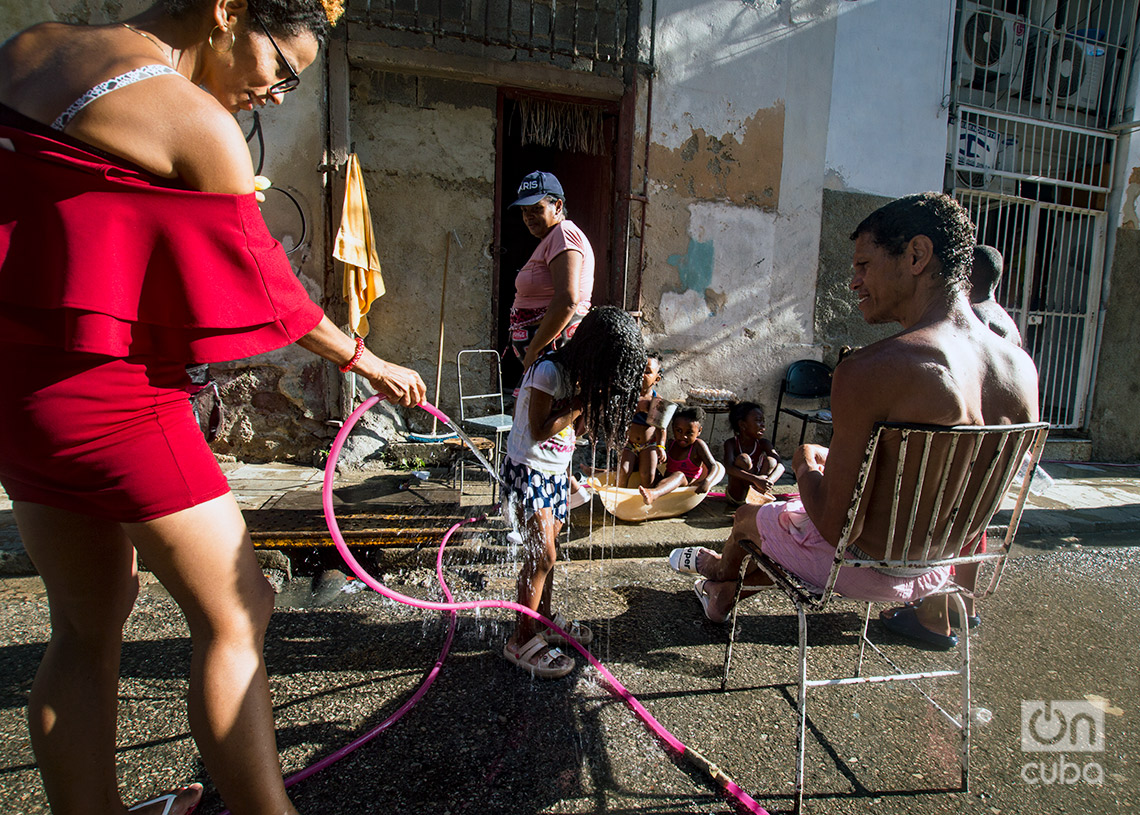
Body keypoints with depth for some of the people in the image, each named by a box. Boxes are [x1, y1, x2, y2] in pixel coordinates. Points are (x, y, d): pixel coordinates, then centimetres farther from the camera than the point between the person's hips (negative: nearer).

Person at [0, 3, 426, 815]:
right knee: (235, 612, 2)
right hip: (109, 391, -8)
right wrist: (368, 361, 5)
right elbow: (267, 286, -8)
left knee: (90, 622, 18)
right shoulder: (196, 122, -12)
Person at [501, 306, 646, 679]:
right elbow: (540, 430, -23)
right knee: (542, 554, -9)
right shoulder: (548, 371, -21)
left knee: (547, 550, 16)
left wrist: (593, 404, -7)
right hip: (527, 470, -8)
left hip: (555, 472, 8)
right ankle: (522, 640, 3)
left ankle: (545, 619, 32)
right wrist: (581, 402, -20)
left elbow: (574, 430, 8)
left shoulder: (581, 375, 6)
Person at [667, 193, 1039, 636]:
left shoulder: (868, 370, -29)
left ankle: (722, 572, 60)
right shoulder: (1022, 368, -7)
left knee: (748, 516, 24)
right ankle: (724, 588, 55)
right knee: (790, 504, 31)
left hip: (863, 569, -6)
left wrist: (806, 464, -5)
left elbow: (835, 526, -26)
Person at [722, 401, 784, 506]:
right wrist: (756, 479, -46)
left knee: (771, 461, -19)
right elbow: (728, 468, -34)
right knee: (743, 459, -27)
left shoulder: (763, 443, -6)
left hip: (757, 488, 4)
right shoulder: (731, 443, -15)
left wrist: (769, 481, -41)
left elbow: (780, 465, -19)